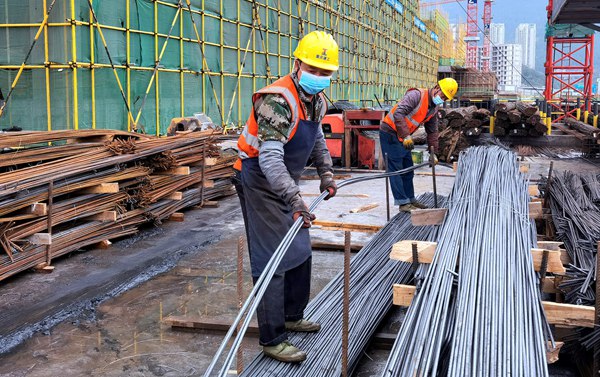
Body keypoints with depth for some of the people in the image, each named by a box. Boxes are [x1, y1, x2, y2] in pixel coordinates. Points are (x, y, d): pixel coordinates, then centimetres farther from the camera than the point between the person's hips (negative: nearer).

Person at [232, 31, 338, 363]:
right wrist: (294, 199, -41)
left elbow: (316, 137, 23)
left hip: (285, 181, 10)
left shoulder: (316, 99, 3)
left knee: (300, 250, 18)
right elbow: (270, 158, -35)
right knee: (271, 260, -9)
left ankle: (292, 315, 35)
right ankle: (272, 339, 0)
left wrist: (325, 172, 15)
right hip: (259, 181, -10)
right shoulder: (278, 100, -27)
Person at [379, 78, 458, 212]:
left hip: (403, 138, 9)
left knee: (408, 169, 13)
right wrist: (406, 136, -34)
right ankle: (403, 202, -6)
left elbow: (432, 131, 16)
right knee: (395, 169, -7)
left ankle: (410, 199, 23)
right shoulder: (417, 95, -21)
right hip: (389, 132, -9)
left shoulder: (434, 108, 7)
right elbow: (398, 113, -31)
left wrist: (433, 152, 12)